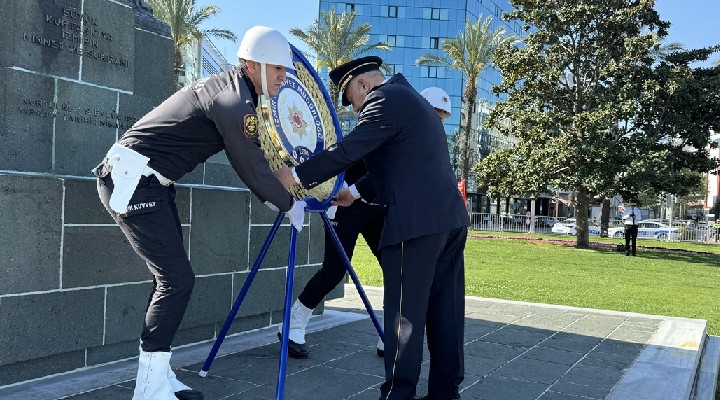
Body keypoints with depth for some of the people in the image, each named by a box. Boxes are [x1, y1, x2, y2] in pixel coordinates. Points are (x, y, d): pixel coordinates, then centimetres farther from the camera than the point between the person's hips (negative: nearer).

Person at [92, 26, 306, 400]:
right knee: (176, 279, -10)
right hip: (133, 181, -10)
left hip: (147, 181, 10)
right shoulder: (233, 101, -18)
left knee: (171, 278, 10)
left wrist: (272, 197, 20)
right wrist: (289, 204, 3)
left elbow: (249, 157, 21)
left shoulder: (230, 88, 12)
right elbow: (252, 165, -12)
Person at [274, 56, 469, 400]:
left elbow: (348, 151, -12)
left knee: (405, 313, -4)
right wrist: (356, 191, 30)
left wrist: (296, 176, -2)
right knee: (444, 310, 11)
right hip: (450, 217, 10)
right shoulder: (412, 99, 25)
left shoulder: (384, 99, -5)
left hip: (418, 220, -10)